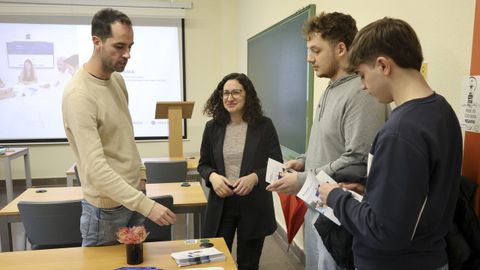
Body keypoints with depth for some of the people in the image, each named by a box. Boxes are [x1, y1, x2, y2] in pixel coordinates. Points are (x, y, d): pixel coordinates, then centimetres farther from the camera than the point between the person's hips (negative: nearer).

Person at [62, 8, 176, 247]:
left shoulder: (117, 79, 2)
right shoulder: (79, 94, -25)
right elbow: (95, 168, -30)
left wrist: (140, 172, 9)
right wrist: (146, 205, -34)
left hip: (133, 193, 8)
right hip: (107, 206, -7)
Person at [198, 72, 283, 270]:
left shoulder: (264, 126, -5)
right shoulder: (213, 127, 1)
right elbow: (203, 164, 9)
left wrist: (254, 177, -21)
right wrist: (212, 176, -12)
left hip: (254, 206, -1)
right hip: (220, 204, 2)